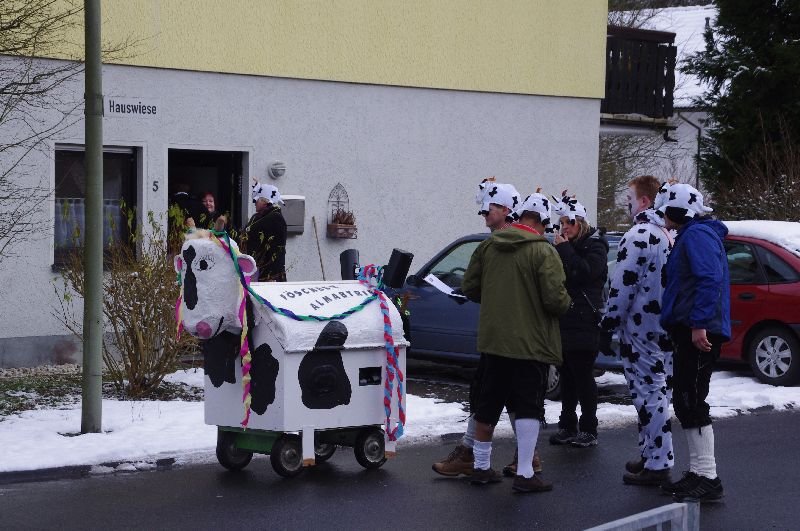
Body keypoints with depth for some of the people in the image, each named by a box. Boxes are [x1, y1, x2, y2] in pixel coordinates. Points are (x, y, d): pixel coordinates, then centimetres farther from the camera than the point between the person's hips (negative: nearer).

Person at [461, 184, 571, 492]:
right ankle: (525, 474, -4)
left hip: (493, 340, 6)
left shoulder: (487, 247, 3)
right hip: (532, 343, -5)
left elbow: (469, 287, 8)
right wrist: (564, 305, 3)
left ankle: (481, 466, 25)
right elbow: (555, 298, -19)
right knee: (529, 406, -1)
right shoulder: (543, 251, -14)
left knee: (488, 403, 15)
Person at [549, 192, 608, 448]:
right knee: (567, 376, 10)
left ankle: (589, 430, 3)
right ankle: (567, 426, 16)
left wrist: (564, 249, -15)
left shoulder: (595, 246, -3)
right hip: (563, 322, 7)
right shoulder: (563, 245, 16)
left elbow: (584, 272, -20)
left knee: (583, 377, -4)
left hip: (583, 324, -7)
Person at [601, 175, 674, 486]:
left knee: (648, 394, -6)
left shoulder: (638, 236, -16)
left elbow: (622, 287, -19)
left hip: (640, 329, -10)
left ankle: (656, 464, -4)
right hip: (665, 328, 10)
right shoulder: (667, 235, 14)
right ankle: (652, 455, 25)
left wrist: (609, 323, -11)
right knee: (657, 392, 16)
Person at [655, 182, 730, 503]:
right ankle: (698, 473, 20)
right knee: (685, 402, 14)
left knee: (692, 404, -10)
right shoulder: (690, 236, 22)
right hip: (689, 331, 11)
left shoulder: (698, 235, -12)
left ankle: (708, 479, -9)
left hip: (697, 332, -11)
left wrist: (699, 324, -28)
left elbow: (709, 279, -24)